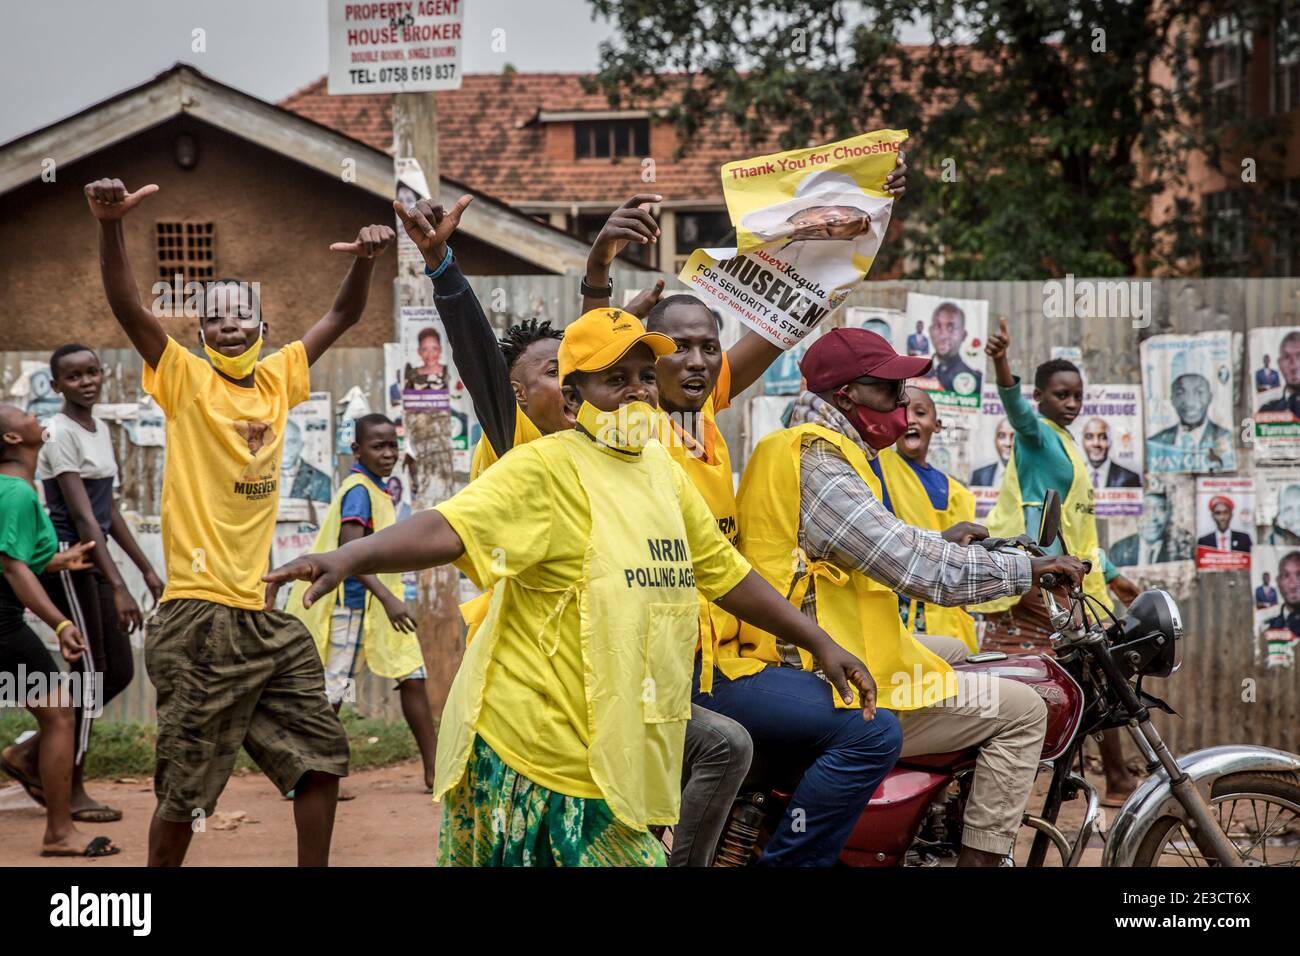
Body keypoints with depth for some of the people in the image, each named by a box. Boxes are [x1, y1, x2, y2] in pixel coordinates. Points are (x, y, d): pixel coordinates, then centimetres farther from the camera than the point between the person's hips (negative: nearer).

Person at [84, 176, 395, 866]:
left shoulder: (277, 379, 11)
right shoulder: (185, 380, -3)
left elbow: (342, 316, 16)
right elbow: (127, 307, -17)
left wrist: (365, 260, -4)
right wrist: (110, 226, -33)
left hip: (265, 614, 6)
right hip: (201, 616, -6)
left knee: (321, 755, 11)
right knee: (187, 786, -1)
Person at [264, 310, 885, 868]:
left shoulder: (662, 471, 13)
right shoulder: (547, 468, -12)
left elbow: (724, 572, 23)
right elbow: (450, 528, -27)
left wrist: (819, 642, 22)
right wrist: (348, 558, -44)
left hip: (620, 750, 8)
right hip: (540, 753, -8)